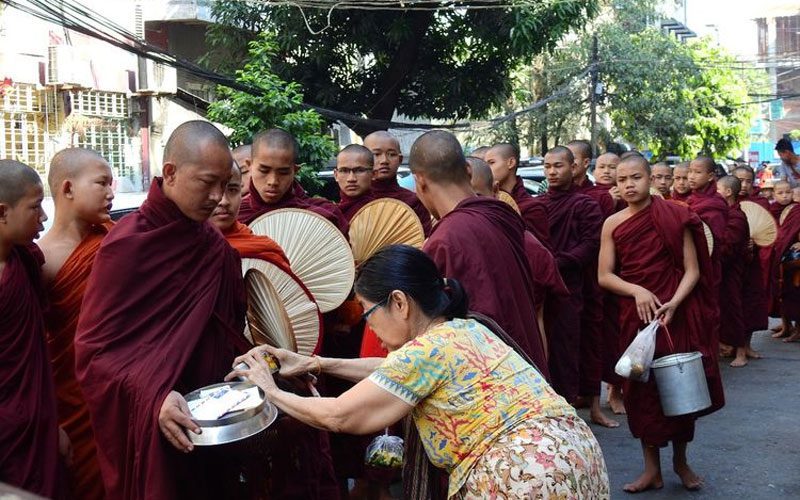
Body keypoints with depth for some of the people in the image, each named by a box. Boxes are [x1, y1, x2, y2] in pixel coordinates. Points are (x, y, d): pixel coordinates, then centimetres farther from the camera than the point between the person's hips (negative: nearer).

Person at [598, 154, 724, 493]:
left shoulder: (675, 217, -4)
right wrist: (636, 291, -17)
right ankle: (652, 467, 16)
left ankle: (680, 459, 27)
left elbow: (692, 270, -6)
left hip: (677, 312, -1)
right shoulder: (612, 224, 1)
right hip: (636, 315, 2)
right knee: (643, 386, 5)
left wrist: (674, 303, -21)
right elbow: (604, 276, 0)